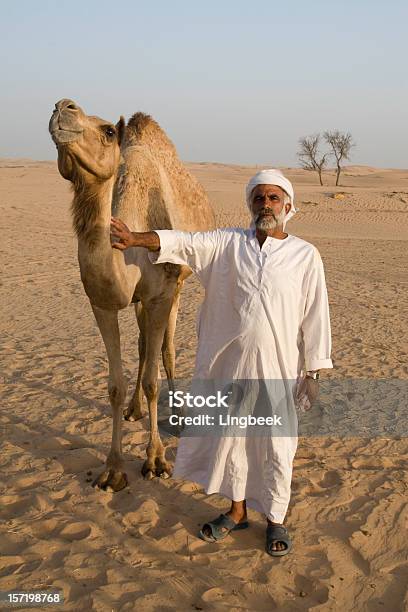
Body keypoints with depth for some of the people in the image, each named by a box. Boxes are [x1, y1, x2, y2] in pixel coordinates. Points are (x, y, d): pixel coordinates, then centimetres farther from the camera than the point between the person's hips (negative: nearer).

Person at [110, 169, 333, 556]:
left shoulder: (305, 255, -2)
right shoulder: (228, 243, 2)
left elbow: (315, 316, -1)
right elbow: (186, 243, -12)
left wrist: (313, 371, -1)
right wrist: (136, 239, -28)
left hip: (278, 367, -2)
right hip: (229, 363, 3)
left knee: (276, 445, 8)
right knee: (229, 436, 16)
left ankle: (275, 520, 30)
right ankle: (236, 511, 37)